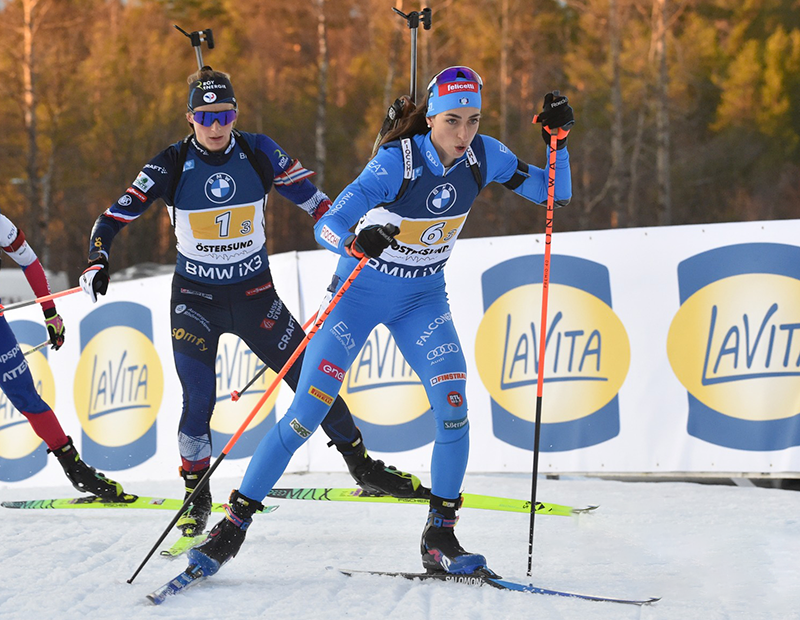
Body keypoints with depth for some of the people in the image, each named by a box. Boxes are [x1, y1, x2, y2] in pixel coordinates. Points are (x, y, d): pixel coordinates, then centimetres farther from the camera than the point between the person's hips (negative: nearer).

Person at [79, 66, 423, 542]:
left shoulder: (259, 153, -6)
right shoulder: (173, 165, -9)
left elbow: (312, 199, 2)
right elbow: (118, 214, -9)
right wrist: (98, 262, -24)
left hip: (255, 294, 1)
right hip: (196, 300, -1)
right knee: (198, 399, -13)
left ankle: (363, 467, 16)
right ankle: (197, 497, 6)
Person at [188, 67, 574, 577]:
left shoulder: (482, 157, -12)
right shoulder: (397, 162, -27)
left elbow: (554, 192, -1)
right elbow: (327, 226, -33)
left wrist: (558, 137, -18)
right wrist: (356, 244, -55)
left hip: (422, 297, 4)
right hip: (362, 291, -4)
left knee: (453, 404, -17)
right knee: (306, 413, -8)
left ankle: (440, 538, -5)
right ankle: (234, 525, 3)